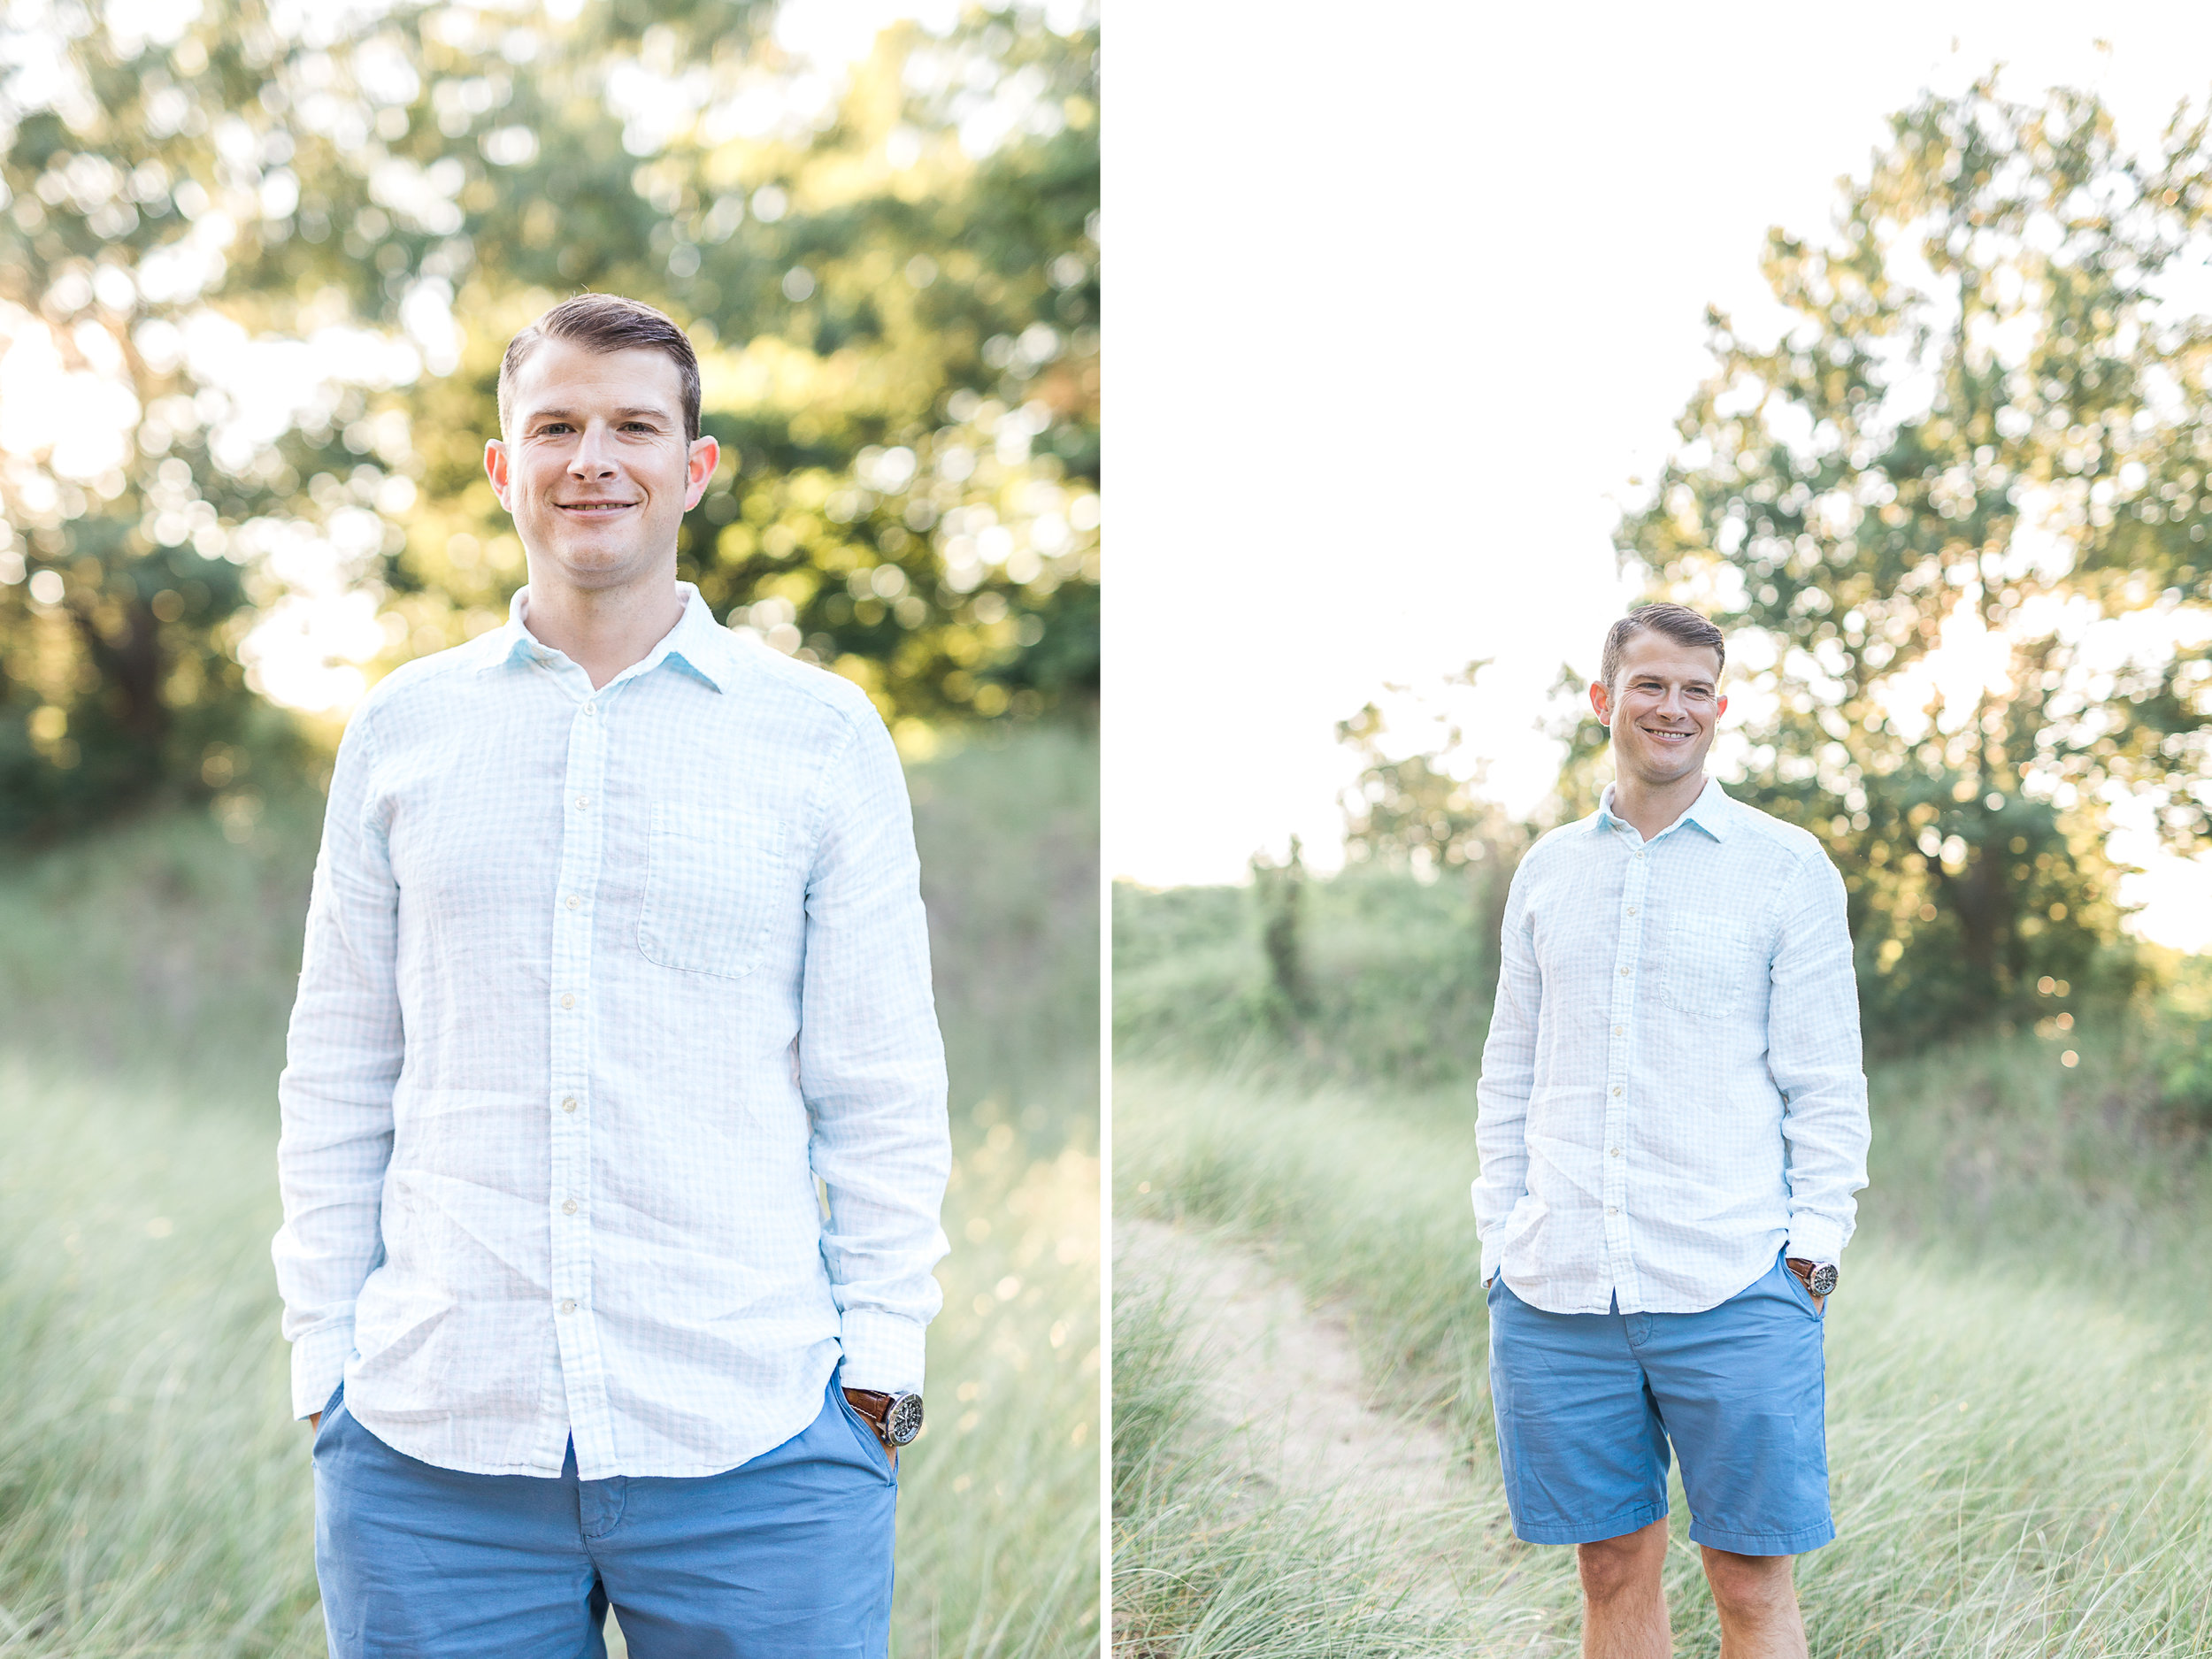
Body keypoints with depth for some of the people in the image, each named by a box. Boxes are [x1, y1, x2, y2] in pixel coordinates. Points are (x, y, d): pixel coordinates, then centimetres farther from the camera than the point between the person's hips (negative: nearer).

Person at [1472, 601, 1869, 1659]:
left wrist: (1812, 1247, -7)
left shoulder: (1786, 867, 4)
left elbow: (1825, 1082, 2)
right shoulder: (1548, 871, 14)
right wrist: (1500, 1241, 8)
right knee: (1613, 1569, 9)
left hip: (1734, 1294, -3)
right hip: (1554, 1294, 3)